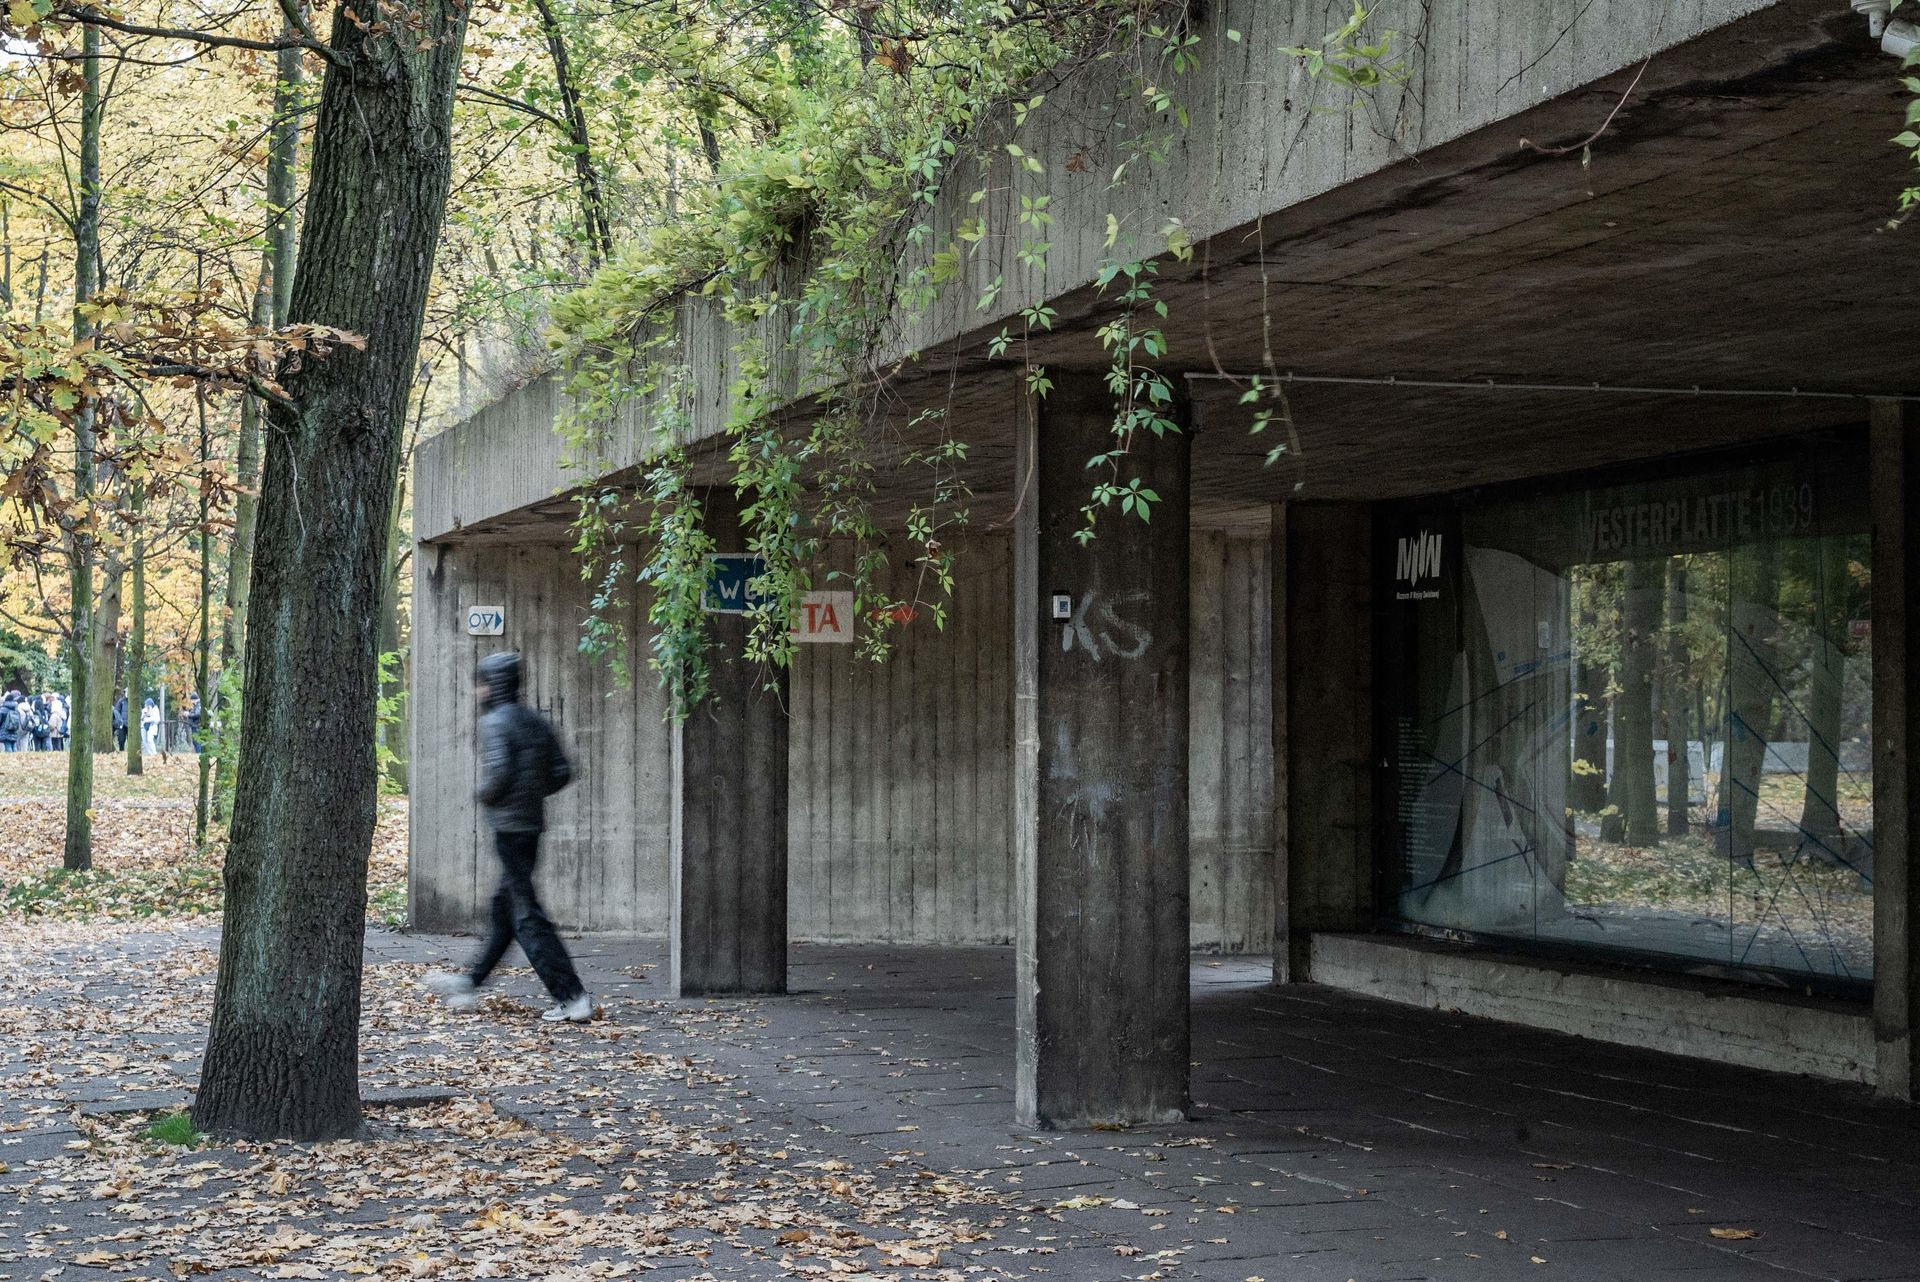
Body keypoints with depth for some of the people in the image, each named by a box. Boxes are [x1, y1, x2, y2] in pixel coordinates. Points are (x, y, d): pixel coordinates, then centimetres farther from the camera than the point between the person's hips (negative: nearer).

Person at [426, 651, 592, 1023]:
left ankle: (571, 997, -11)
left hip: (509, 826, -9)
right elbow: (562, 772, 11)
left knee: (527, 915, -7)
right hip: (533, 823, 9)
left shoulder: (495, 721, -11)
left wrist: (484, 795, -6)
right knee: (504, 906, 17)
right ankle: (468, 983, 30)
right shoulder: (536, 721, 13)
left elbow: (499, 769, -24)